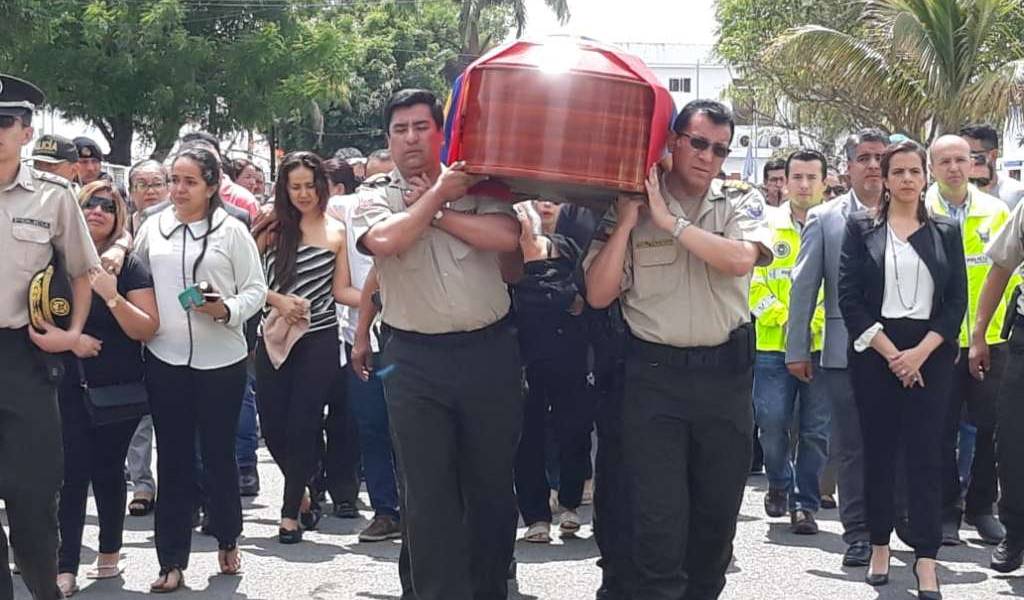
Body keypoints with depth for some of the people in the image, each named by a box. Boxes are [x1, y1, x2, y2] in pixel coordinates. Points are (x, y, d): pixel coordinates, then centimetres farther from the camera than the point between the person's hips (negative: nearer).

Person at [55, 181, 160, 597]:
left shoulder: (130, 267, 0)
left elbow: (147, 329, -7)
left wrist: (112, 298, -22)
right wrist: (69, 338, -12)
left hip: (118, 389, 0)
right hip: (69, 387, 0)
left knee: (107, 470, 9)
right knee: (72, 473, -6)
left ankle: (110, 553, 26)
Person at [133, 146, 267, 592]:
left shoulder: (232, 230, -2)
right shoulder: (153, 226, 6)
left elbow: (256, 289, -2)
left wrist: (227, 310, -17)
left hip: (220, 360, -2)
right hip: (165, 359, 2)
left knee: (219, 453, 10)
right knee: (172, 459, 5)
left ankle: (227, 540, 32)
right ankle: (172, 562, 12)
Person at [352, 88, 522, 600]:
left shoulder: (476, 187, 6)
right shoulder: (374, 198, 5)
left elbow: (506, 237, -12)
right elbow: (385, 241, -17)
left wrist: (437, 211, -9)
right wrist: (437, 193, -9)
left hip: (489, 351, 1)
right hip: (415, 359, -1)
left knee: (492, 481, 11)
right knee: (427, 490, -1)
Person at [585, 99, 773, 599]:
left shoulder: (741, 202, 2)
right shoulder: (629, 205, 0)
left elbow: (741, 259, -19)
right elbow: (598, 295, -5)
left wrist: (670, 220, -17)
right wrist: (626, 222, -12)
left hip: (726, 372, 2)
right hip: (654, 373, -2)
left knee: (719, 505, 13)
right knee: (658, 512, -5)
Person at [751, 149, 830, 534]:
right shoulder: (767, 225, 6)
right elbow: (752, 282, 2)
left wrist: (820, 322, -11)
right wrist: (783, 318, -10)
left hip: (823, 345, 0)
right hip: (774, 345, 0)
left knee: (816, 430, 1)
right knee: (772, 422, -2)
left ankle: (805, 504, 12)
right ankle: (779, 484, 25)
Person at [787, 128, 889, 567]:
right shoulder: (824, 219, 4)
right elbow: (804, 286, 4)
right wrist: (797, 350, 1)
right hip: (846, 349, 0)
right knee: (851, 445, 5)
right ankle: (858, 532, 14)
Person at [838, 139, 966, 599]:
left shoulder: (946, 232, 9)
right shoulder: (861, 229, 4)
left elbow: (957, 300, 3)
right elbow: (849, 297, -3)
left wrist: (920, 352, -10)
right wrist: (889, 352, -11)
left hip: (930, 353, 0)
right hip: (875, 351, 0)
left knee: (925, 454, -4)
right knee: (878, 451, 5)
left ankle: (926, 560, -4)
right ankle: (880, 546, 16)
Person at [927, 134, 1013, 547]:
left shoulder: (995, 211, 5)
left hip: (990, 338, 2)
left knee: (990, 426, 5)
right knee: (942, 430, 2)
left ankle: (981, 507, 19)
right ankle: (947, 511, 13)